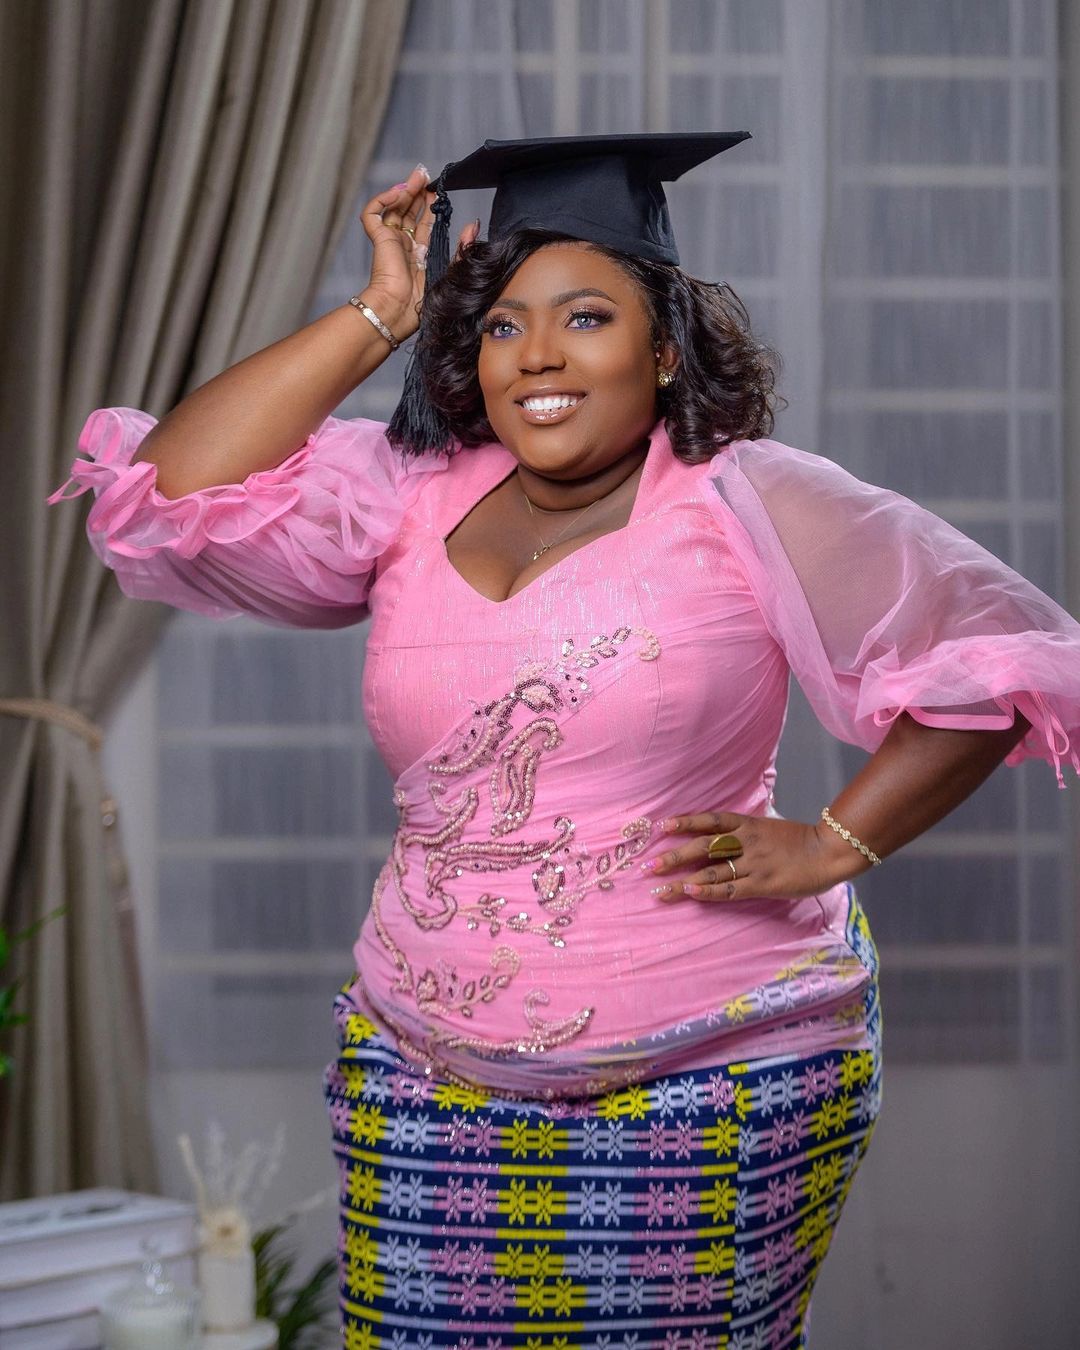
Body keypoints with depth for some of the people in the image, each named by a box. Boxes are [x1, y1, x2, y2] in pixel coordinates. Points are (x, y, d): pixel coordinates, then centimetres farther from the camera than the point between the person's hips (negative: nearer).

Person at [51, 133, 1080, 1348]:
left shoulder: (751, 505, -5)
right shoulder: (408, 497, 5)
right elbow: (168, 502, -8)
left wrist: (832, 846, -8)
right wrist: (377, 318, -4)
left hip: (718, 1095, -3)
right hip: (430, 1090, 3)